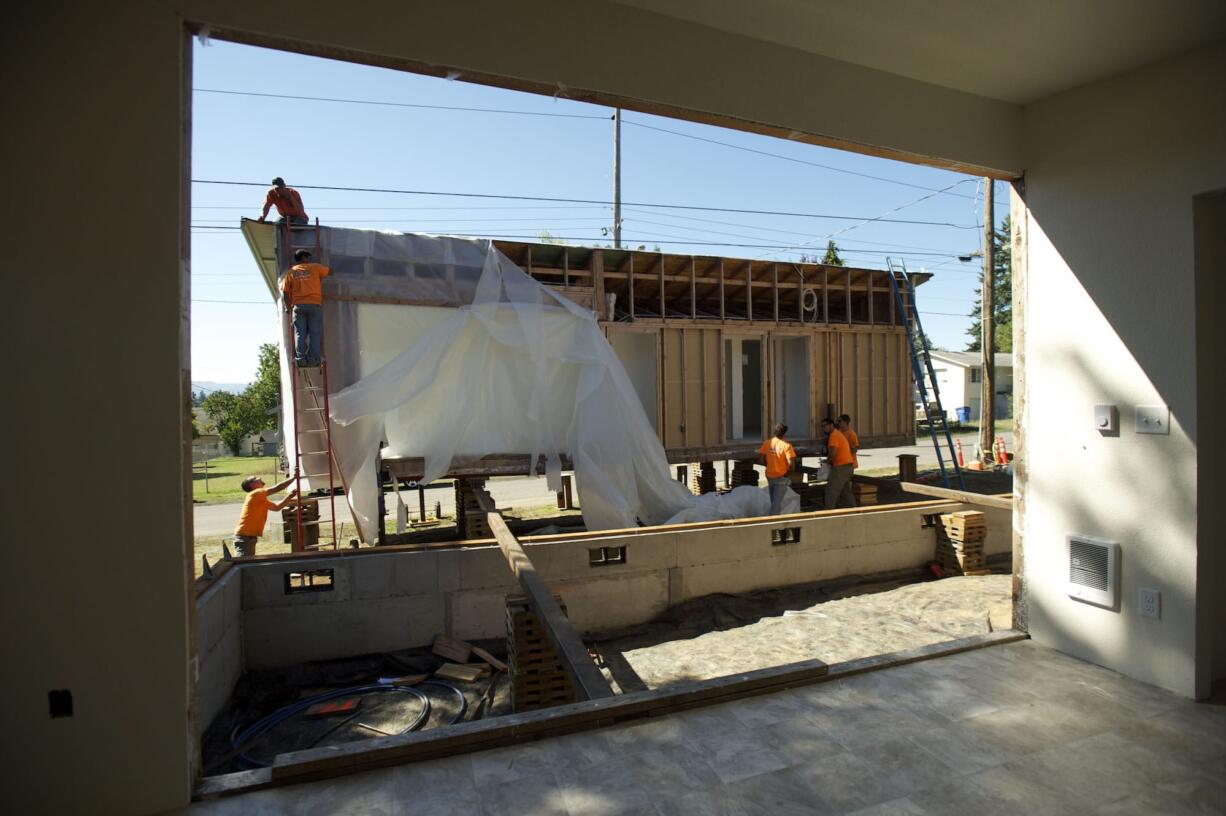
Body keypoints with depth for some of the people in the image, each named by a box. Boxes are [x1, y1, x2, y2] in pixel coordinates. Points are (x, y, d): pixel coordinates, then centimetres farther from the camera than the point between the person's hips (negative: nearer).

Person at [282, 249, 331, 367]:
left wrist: (288, 307, 17)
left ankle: (300, 358, -3)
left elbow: (286, 291, 7)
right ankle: (312, 359, -8)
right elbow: (330, 271, 17)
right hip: (315, 304, -2)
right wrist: (320, 267, 36)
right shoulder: (315, 267, 6)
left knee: (300, 333, 4)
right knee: (315, 333, -1)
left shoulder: (290, 272, 12)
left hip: (298, 305, 2)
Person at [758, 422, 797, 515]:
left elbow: (761, 459, -2)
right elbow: (791, 463, -21)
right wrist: (790, 472, -1)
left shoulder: (767, 443, -4)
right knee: (777, 502, 3)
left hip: (770, 476, 5)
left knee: (773, 501, 21)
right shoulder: (786, 445, -17)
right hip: (782, 477, -5)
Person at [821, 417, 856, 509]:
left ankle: (829, 511, -8)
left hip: (841, 467, -10)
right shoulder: (838, 433, 19)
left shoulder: (834, 435, -13)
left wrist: (827, 460, -6)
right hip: (847, 465, 10)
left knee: (831, 489, -8)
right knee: (845, 490, 17)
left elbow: (833, 453, -24)